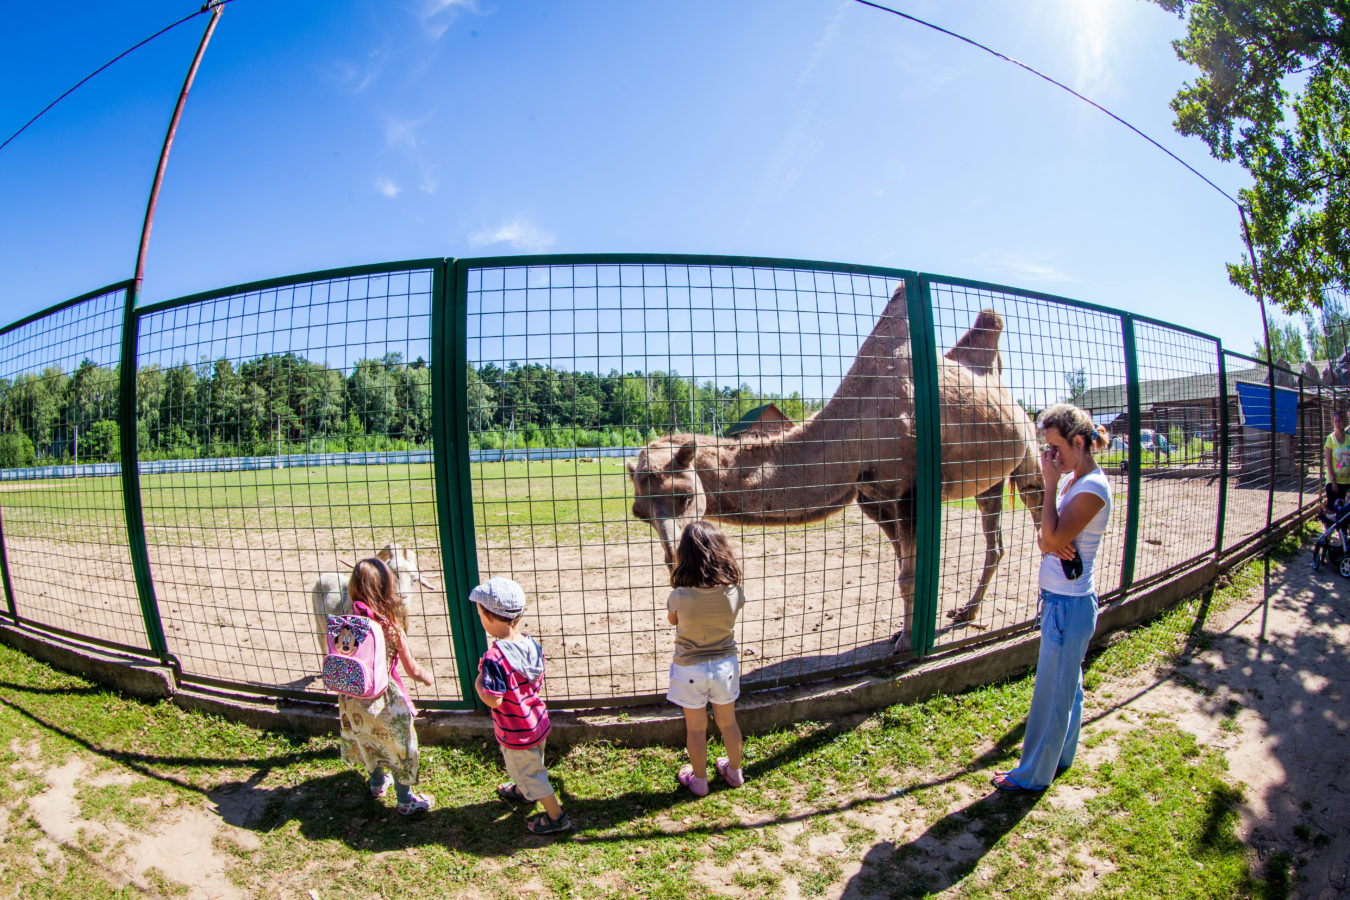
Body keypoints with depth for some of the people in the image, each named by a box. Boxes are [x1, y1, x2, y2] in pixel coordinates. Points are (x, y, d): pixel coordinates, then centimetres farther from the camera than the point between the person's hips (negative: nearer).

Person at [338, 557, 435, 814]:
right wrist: (426, 678, 7)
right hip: (383, 699, -4)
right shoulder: (390, 626, -22)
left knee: (366, 741, 29)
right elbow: (411, 669, -14)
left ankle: (377, 783, 53)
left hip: (352, 700, 5)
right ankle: (406, 800, 33)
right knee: (398, 745, 17)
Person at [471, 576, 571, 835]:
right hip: (538, 721, 8)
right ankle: (522, 792, 59)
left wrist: (478, 681, -12)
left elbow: (493, 700, -30)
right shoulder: (532, 644, -9)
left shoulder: (494, 657, -32)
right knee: (530, 765, 32)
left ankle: (556, 816, 26)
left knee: (529, 773, 14)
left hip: (516, 732, -8)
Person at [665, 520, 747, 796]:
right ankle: (734, 771, 46)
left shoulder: (679, 596, -27)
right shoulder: (734, 591, -20)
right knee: (728, 722, 25)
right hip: (725, 664, 3)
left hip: (690, 670, -2)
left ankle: (699, 779, 39)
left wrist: (678, 581, -5)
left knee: (696, 729, 19)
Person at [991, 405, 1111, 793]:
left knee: (1052, 691, 3)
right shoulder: (1072, 480, 8)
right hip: (1060, 599, 9)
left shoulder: (1093, 487, -19)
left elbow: (1054, 538, -24)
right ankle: (1062, 754, 38)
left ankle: (1034, 774, 16)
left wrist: (1050, 484, -18)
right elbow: (1043, 537, 7)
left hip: (1069, 604, -9)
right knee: (1068, 684, 22)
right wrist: (1049, 540, -16)